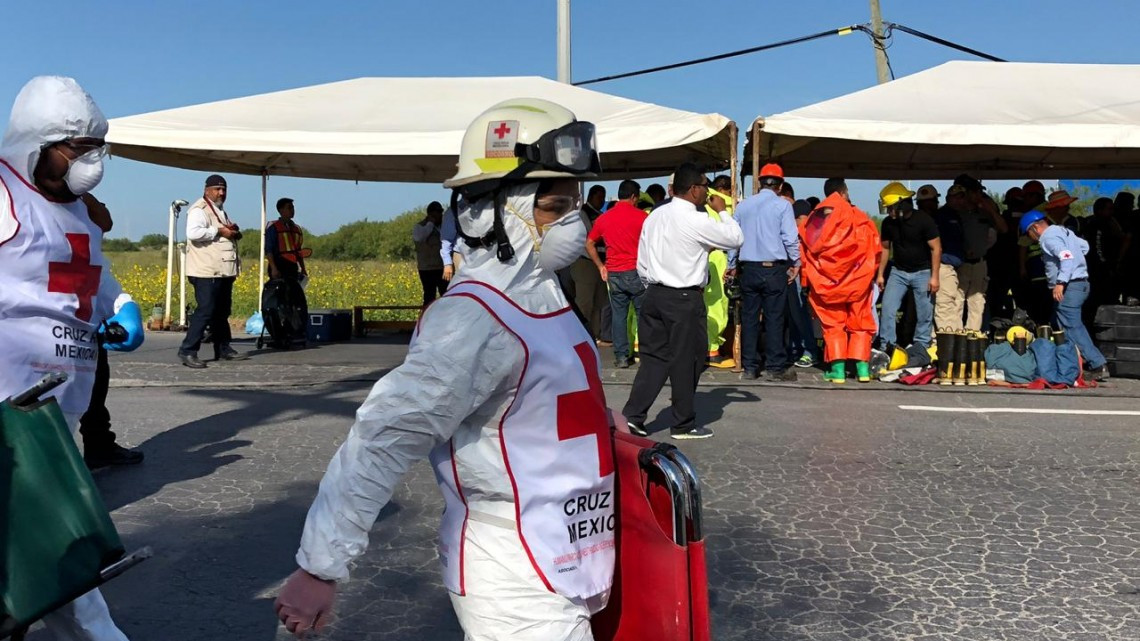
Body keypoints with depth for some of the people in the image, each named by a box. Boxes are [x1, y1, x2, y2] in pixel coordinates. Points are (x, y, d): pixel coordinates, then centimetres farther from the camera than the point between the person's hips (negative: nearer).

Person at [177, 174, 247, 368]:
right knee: (205, 311, -14)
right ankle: (187, 351, -11)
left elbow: (233, 234, 34)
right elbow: (193, 233, -23)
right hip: (207, 272, -10)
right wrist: (219, 231, -19)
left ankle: (223, 349, 23)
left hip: (223, 272, 10)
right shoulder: (199, 210, -7)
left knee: (222, 311, 15)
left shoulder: (221, 211, 24)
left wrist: (235, 232, 10)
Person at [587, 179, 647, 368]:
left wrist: (601, 266, 15)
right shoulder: (640, 216, -5)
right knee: (643, 314, 6)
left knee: (618, 315, 7)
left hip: (614, 274, 4)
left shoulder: (604, 218, 7)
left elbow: (589, 244, 12)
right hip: (636, 272, -4)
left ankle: (621, 356, 8)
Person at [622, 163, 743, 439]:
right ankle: (683, 424, 17)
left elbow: (642, 263, 11)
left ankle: (632, 416, 6)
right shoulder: (697, 221, -14)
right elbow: (736, 239, -5)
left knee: (654, 357, 12)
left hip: (655, 294, 7)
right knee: (686, 360, 5)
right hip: (684, 299, -7)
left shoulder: (654, 217, 8)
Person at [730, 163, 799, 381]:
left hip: (748, 268, 4)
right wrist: (796, 263, 5)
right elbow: (790, 238, -8)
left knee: (749, 317, 7)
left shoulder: (744, 205, 9)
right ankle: (774, 367, 3)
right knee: (774, 318, 0)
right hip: (774, 268, -4)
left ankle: (750, 367, 12)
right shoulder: (782, 205, -4)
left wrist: (732, 264, 20)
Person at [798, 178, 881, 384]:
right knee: (860, 323, 11)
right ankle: (862, 367, 7)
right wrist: (869, 273, 15)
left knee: (833, 324, 8)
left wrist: (807, 280, 10)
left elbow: (804, 252, 2)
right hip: (857, 280, -1)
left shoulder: (814, 219, 1)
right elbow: (874, 249, 0)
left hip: (825, 282, 1)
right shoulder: (858, 218, -4)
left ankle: (837, 369, 1)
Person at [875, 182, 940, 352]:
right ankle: (887, 347, -1)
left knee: (925, 313, -1)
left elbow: (936, 248, -12)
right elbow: (885, 248, 9)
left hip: (922, 272, -3)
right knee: (887, 309, -6)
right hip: (898, 272, 3)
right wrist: (880, 274, 8)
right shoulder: (888, 223, -4)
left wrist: (934, 276, -15)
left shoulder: (924, 220, -15)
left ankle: (920, 349, 10)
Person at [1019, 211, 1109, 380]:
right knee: (1058, 326, 14)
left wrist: (1060, 282, -30)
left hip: (1069, 287, -10)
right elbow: (1084, 246, 25)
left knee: (1072, 328, -11)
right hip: (1081, 282, 10)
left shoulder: (1048, 237, -12)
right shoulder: (1062, 230, 17)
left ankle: (1098, 365, -14)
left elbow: (1067, 256, -25)